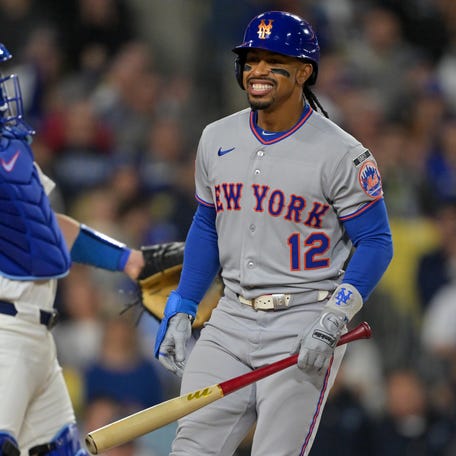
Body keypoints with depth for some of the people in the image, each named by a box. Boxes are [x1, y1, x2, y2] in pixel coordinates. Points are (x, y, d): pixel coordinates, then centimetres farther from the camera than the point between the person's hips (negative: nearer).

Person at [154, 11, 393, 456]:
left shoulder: (340, 153, -9)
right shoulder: (217, 139, 8)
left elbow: (375, 243, -7)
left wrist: (333, 320, -18)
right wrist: (180, 311, 13)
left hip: (305, 323, -5)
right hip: (231, 319, 5)